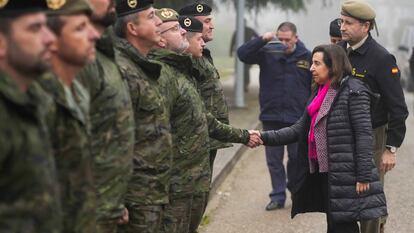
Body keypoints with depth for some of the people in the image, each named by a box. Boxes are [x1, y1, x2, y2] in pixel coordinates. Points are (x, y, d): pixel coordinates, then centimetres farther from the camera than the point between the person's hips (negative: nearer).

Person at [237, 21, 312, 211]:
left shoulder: (306, 57, -1)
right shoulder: (267, 53, 0)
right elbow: (242, 54, -10)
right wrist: (262, 40, -22)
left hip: (298, 119, -1)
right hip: (271, 117, 1)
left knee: (297, 158, 9)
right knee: (274, 159, 7)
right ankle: (278, 196, 17)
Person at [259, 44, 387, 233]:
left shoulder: (353, 91, -10)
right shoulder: (319, 93, 16)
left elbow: (364, 134, -14)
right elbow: (299, 129, 13)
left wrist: (363, 176, -18)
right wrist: (265, 138, 2)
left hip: (344, 174, -8)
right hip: (322, 170, 8)